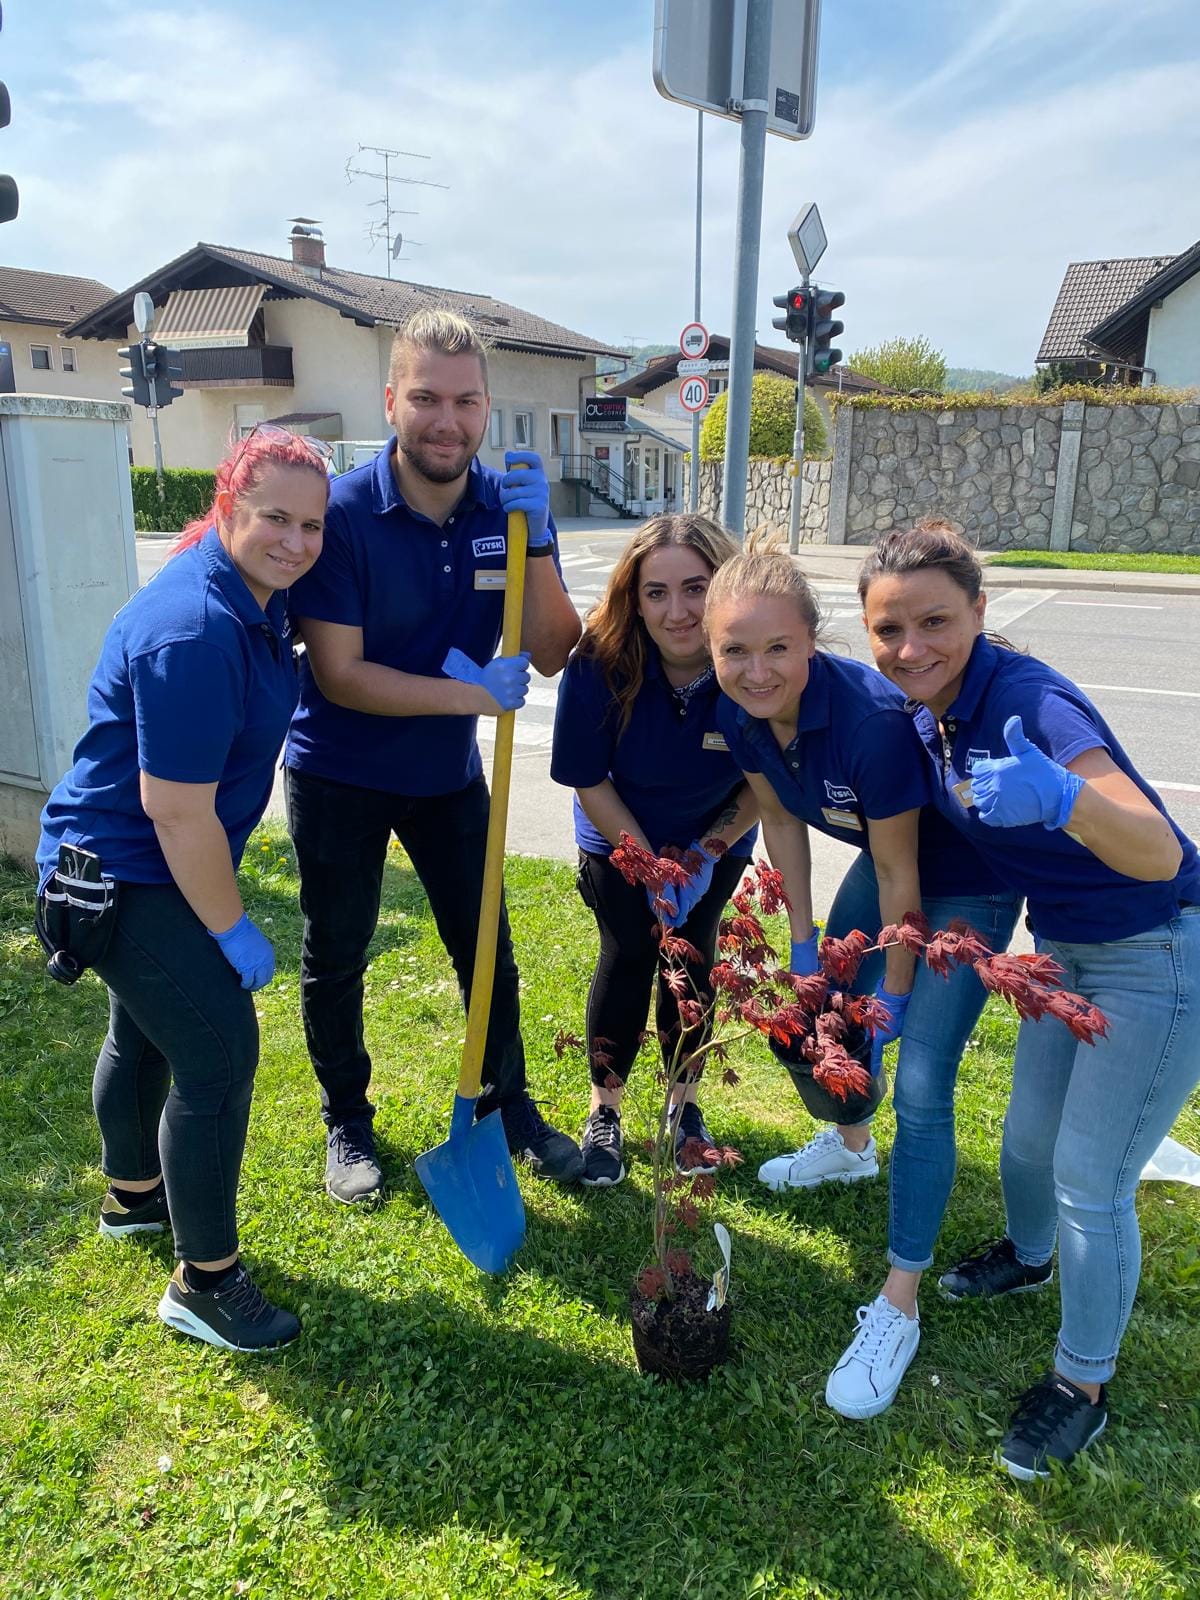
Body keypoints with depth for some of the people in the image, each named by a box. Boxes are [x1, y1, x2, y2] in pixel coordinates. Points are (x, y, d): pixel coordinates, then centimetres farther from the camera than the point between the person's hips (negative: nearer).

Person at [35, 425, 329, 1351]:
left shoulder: (255, 594, 0)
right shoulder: (195, 632, -30)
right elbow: (177, 810, -28)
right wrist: (231, 929, -18)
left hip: (142, 867, 11)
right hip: (127, 876, -11)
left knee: (145, 1032, 26)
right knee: (219, 1056, -7)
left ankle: (133, 1197, 50)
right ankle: (205, 1282, 11)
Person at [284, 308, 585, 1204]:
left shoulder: (510, 506, -8)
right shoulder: (343, 512, -20)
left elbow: (553, 654, -12)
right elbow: (339, 673, -21)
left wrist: (533, 537, -25)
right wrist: (470, 694, -29)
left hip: (449, 771, 3)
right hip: (339, 777, -3)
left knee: (488, 950, 11)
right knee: (336, 960, 11)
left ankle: (509, 1106, 32)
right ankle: (347, 1123, 32)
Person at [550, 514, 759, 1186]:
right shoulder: (601, 666, -31)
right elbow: (589, 782, -17)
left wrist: (705, 856, -17)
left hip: (715, 839, 1)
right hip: (620, 835, -1)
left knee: (692, 956, 4)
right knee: (628, 957, -3)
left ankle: (685, 1104, 28)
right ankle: (605, 1112, 19)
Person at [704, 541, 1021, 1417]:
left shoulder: (872, 719, -38)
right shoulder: (743, 714, -17)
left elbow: (900, 876, -26)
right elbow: (781, 818, 0)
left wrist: (895, 991, -14)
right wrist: (804, 939, 4)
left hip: (968, 884, -7)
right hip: (887, 858, 8)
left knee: (921, 1088, -10)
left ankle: (898, 1309, 6)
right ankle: (850, 1147, 54)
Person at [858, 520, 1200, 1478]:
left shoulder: (1025, 698, -31)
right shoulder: (933, 714, -7)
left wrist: (1061, 798, -58)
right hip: (1065, 948, 8)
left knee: (1091, 1183, 2)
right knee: (1028, 1134, 22)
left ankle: (1082, 1387, 25)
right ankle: (1028, 1255, 52)